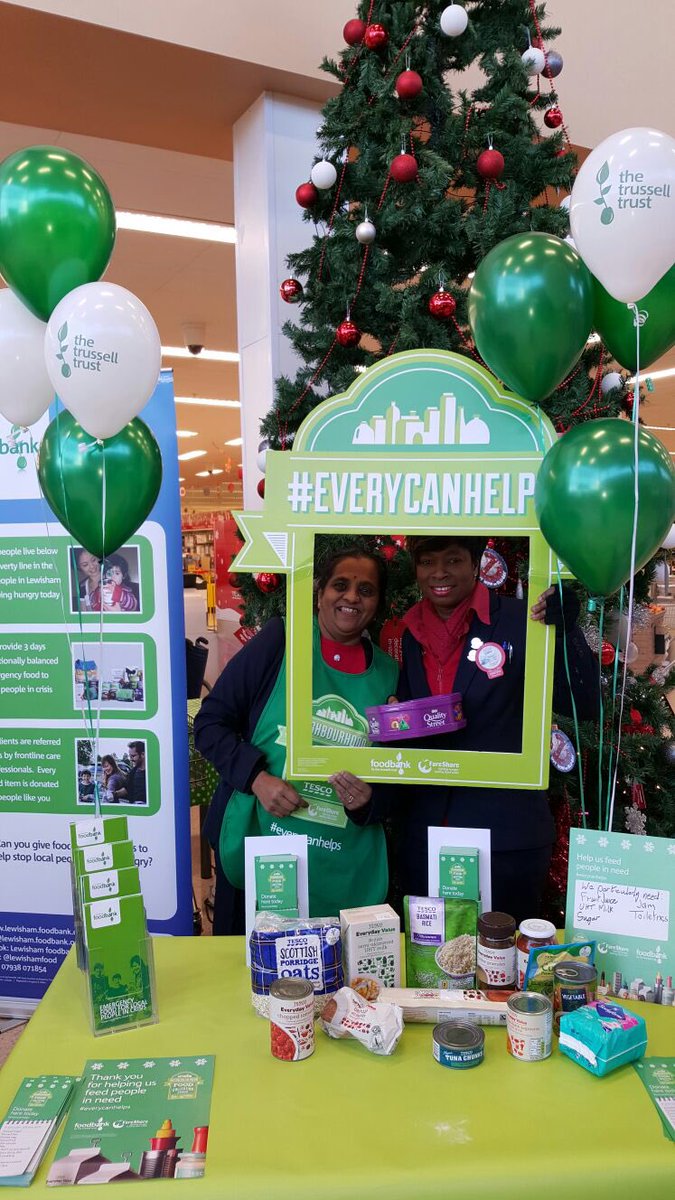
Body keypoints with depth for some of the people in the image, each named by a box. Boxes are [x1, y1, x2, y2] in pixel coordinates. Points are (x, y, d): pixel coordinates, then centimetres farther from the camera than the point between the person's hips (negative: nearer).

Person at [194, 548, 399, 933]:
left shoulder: (389, 675, 3)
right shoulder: (280, 641, -5)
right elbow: (210, 722, -4)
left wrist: (370, 796, -9)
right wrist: (257, 778, -17)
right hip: (254, 846, -2)